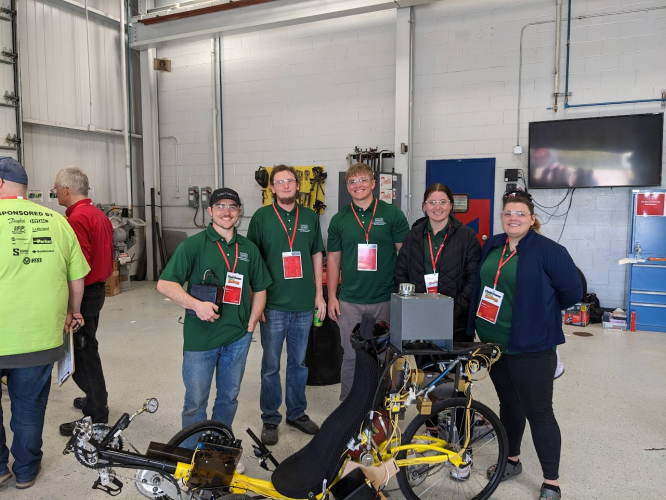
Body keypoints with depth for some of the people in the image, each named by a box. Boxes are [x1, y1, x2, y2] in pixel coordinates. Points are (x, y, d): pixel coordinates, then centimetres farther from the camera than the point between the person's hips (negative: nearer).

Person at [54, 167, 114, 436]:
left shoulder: (76, 219, -20)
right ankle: (96, 399, 36)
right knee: (87, 349, 22)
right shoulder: (100, 215, 11)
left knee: (82, 354, -1)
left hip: (82, 294, -10)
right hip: (98, 289, 10)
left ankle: (97, 417, 8)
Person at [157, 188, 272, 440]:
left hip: (238, 338, 4)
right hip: (200, 337, -3)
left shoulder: (249, 249, 6)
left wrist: (250, 325, 4)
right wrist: (196, 304, -22)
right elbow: (164, 284, -9)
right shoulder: (193, 245, -5)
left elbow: (259, 289, 14)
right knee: (195, 402, 8)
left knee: (229, 397, 17)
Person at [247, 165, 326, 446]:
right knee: (271, 365, 7)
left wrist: (319, 294, 8)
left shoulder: (310, 217, 6)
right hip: (274, 305, -3)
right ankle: (270, 419, 23)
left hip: (304, 305, 3)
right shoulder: (262, 217, -2)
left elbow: (316, 256, 12)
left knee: (299, 362, 15)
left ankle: (297, 413, 31)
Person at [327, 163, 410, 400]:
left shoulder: (392, 214, -1)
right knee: (351, 356, 8)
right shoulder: (339, 220, 5)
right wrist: (332, 296, 3)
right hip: (350, 301, 1)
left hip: (385, 300, -1)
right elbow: (333, 260, 9)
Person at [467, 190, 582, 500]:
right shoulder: (491, 246, 6)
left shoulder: (549, 251, -12)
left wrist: (541, 311, 2)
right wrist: (475, 323, 15)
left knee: (538, 411, 2)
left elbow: (572, 292, -7)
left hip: (531, 346, -6)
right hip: (493, 342, 6)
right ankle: (512, 460, 39)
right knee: (508, 403, 20)